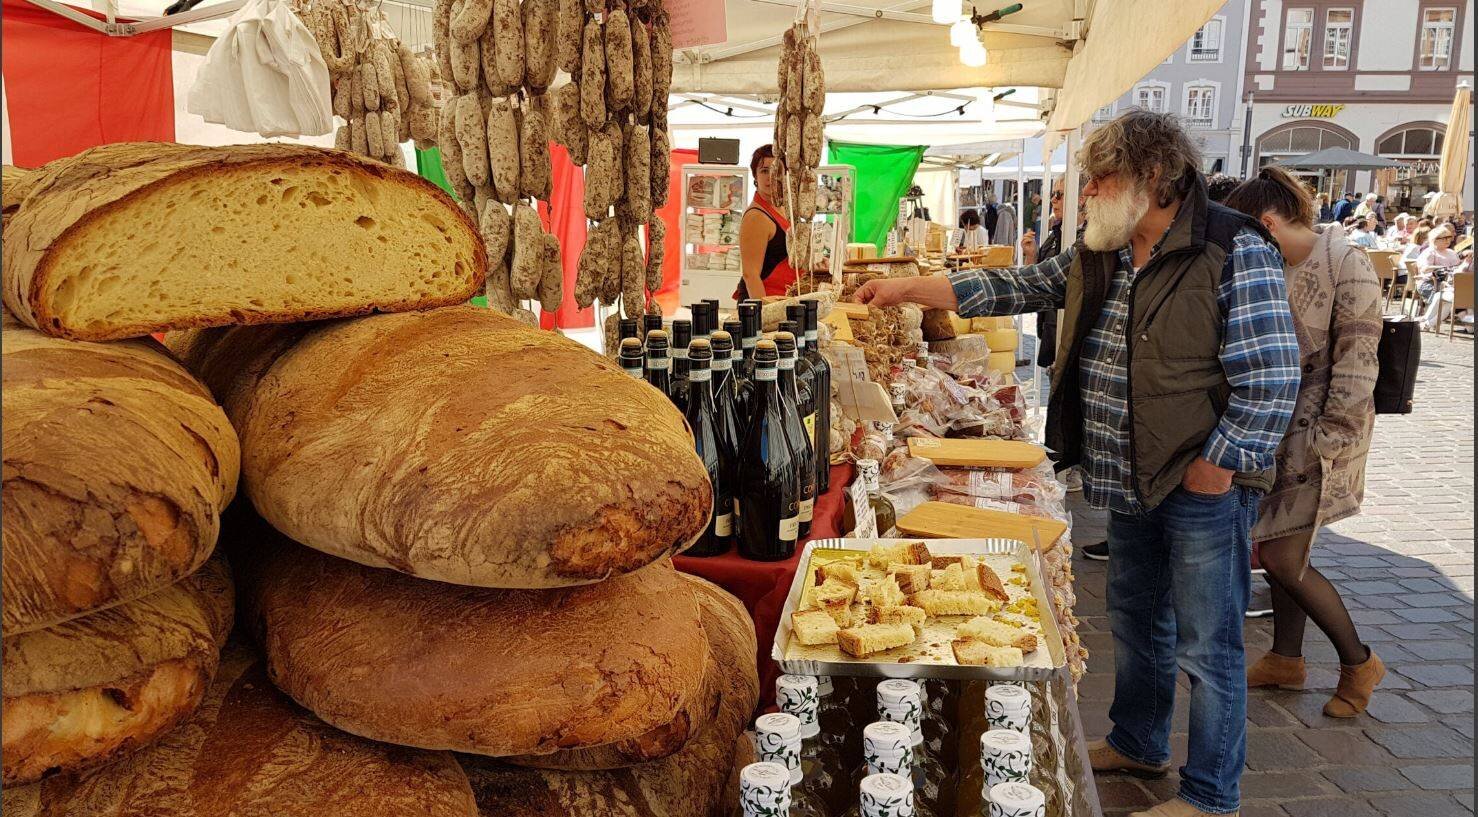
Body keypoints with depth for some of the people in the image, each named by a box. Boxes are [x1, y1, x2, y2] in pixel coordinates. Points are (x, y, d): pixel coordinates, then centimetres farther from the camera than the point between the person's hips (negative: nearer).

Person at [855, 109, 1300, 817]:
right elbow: (1015, 287, 13)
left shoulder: (1236, 254, -17)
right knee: (1134, 620, 22)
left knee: (1207, 647, 4)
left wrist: (1213, 468, -18)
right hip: (1130, 486, 8)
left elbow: (1271, 381, -19)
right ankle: (1136, 745, 42)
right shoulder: (1099, 258, 7)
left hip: (1203, 491, -8)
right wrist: (906, 290, 9)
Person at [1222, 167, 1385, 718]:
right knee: (1282, 551, 13)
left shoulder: (1347, 266, -16)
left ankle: (1359, 663, 14)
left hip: (1317, 433, -7)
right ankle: (1286, 660, 28)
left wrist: (1325, 444, -17)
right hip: (1273, 431, 7)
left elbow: (1355, 367, -17)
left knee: (1282, 559, -5)